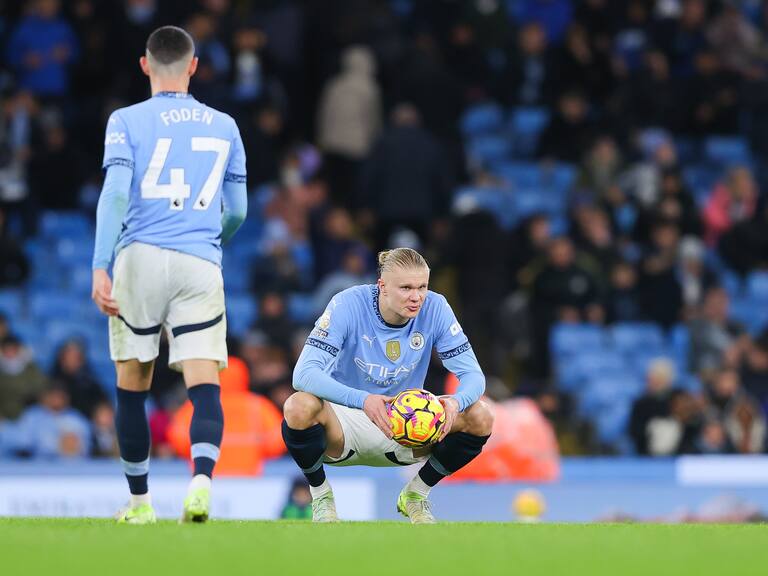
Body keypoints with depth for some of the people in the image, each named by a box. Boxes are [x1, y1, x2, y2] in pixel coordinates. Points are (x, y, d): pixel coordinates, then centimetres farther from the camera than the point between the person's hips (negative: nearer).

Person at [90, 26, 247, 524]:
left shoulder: (127, 122, 4)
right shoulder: (223, 127, 13)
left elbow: (115, 194, -9)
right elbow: (237, 211, 18)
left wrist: (100, 267, -14)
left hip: (140, 258, -1)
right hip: (200, 264, 1)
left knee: (132, 387, 12)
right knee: (205, 387, -7)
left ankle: (140, 502, 18)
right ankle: (202, 479, -32)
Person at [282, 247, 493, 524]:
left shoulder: (435, 309, -14)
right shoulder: (349, 305, -22)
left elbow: (472, 374, -12)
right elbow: (304, 374, -31)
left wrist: (456, 402, -38)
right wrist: (363, 400, -48)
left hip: (404, 428, 3)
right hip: (346, 419, -3)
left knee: (480, 418, -20)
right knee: (299, 407, -36)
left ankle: (416, 495, 6)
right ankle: (320, 496, -6)